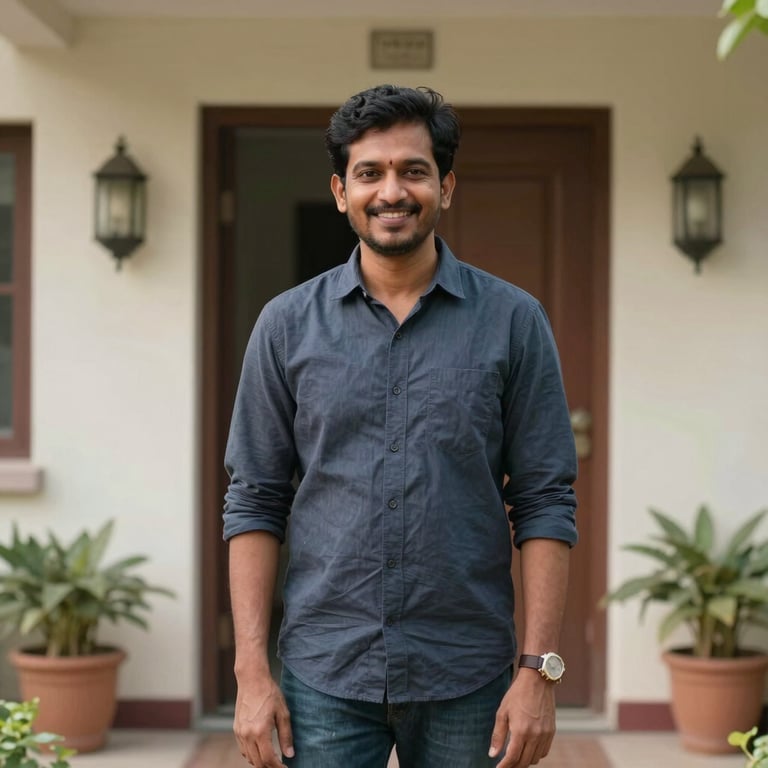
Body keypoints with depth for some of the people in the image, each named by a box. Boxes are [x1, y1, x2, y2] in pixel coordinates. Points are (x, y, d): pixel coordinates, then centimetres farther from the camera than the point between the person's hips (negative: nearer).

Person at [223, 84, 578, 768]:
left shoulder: (512, 321, 1)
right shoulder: (288, 325, 4)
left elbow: (545, 505, 0)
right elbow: (255, 504, 4)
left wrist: (540, 670, -7)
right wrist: (252, 673, -2)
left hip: (466, 681, 0)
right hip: (324, 678, 0)